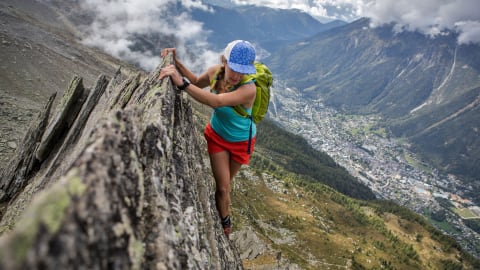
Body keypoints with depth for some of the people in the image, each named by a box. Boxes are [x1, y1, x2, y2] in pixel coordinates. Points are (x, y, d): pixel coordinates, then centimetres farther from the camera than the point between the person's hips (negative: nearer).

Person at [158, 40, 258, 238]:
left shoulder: (249, 89, -37)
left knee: (224, 183, 19)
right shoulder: (215, 71, -22)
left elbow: (216, 102, -53)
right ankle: (225, 223, 27)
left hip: (241, 141, -2)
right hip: (217, 135, 2)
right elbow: (197, 82, 2)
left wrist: (182, 84, -63)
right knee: (223, 187, 0)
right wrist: (176, 63, -11)